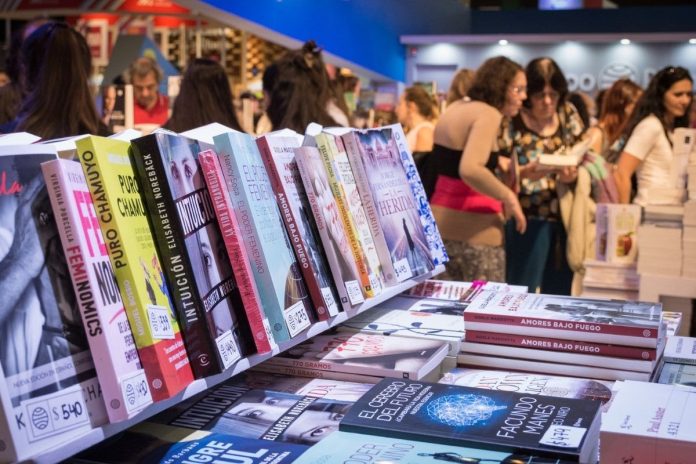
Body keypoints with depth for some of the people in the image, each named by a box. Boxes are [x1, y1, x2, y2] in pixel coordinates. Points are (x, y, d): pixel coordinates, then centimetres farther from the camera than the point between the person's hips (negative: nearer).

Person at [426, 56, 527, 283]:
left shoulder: (456, 107, 14)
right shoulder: (489, 114, -14)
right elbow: (470, 170, -30)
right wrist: (509, 197, -18)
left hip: (438, 224, 9)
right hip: (472, 231, -9)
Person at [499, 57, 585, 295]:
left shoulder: (568, 114, 7)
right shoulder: (512, 121, -8)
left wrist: (573, 174, -10)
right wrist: (523, 172, -28)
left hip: (566, 217, 5)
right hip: (528, 219, -5)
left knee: (559, 294, 12)